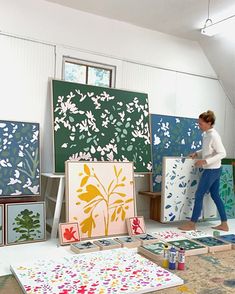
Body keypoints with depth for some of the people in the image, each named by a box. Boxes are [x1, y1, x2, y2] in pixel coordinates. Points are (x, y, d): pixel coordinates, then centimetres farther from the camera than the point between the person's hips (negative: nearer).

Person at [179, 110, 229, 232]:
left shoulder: (213, 136, -19)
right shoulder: (205, 135, 8)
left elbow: (222, 153, -22)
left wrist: (205, 161, -27)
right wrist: (197, 153, 4)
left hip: (212, 170, -9)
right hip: (213, 170, 9)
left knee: (199, 195, -2)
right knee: (215, 196, 13)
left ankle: (192, 224, 8)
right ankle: (224, 224, 21)